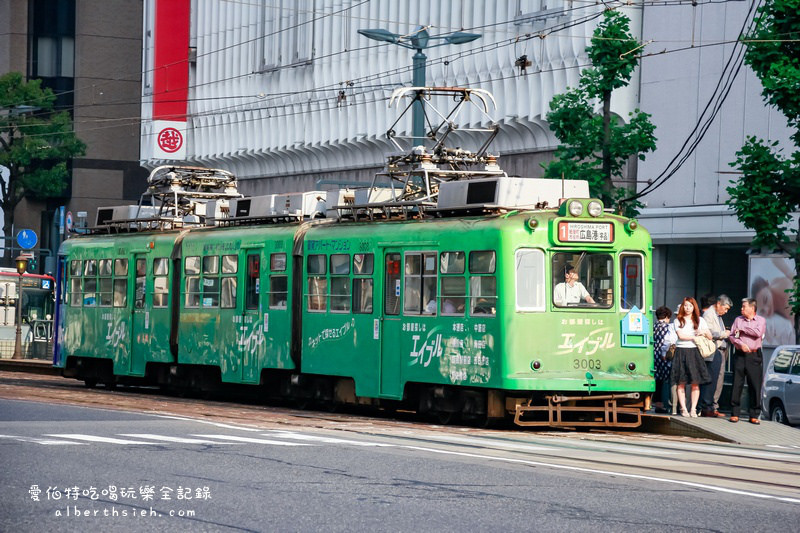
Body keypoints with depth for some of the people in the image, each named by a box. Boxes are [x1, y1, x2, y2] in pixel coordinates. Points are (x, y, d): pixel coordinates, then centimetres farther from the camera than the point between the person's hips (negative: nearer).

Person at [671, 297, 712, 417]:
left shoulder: (700, 320, 14)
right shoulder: (678, 321, 8)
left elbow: (710, 337, 13)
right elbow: (681, 335, -6)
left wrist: (704, 332, -7)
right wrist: (695, 336, -4)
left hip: (695, 352, 1)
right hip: (681, 352, -1)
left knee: (695, 383, -6)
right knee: (681, 383, -4)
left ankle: (693, 409, -2)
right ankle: (683, 409, 1)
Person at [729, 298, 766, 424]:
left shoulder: (761, 320, 7)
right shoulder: (738, 320, 14)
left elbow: (758, 333, -11)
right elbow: (731, 336, 7)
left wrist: (742, 329, -4)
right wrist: (740, 344, -11)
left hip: (754, 356, -2)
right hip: (740, 355, 2)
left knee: (755, 385, -3)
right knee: (737, 385, -2)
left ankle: (754, 415, 2)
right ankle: (734, 413, 3)